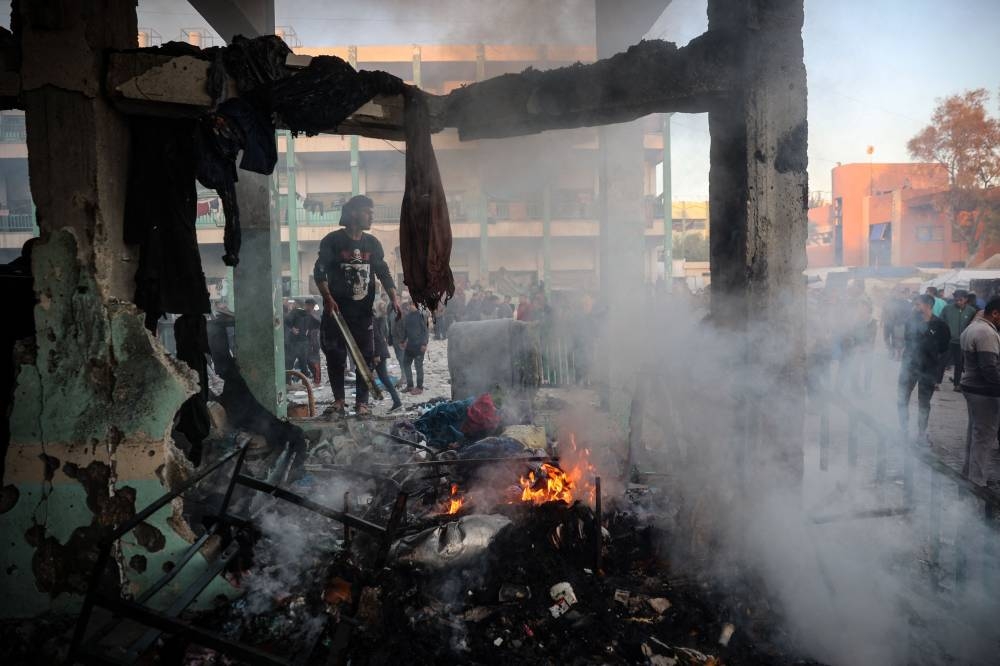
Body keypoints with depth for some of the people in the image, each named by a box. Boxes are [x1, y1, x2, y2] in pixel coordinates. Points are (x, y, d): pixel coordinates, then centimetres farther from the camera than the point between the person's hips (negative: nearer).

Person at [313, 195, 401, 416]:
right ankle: (339, 398, 19)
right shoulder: (332, 240, -3)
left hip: (363, 311, 3)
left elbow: (384, 273, 7)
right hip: (336, 311, -3)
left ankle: (362, 401, 9)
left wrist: (394, 299, -8)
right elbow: (319, 272, -6)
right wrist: (328, 298, -20)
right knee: (335, 356, 3)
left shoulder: (372, 243, 8)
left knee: (366, 356, 1)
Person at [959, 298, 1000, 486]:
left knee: (974, 433, 18)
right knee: (984, 437, -3)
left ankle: (969, 474, 28)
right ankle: (977, 482, 2)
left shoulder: (971, 328, 13)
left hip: (971, 386, 10)